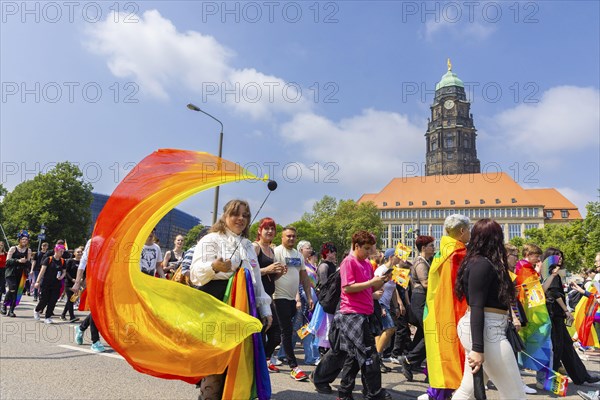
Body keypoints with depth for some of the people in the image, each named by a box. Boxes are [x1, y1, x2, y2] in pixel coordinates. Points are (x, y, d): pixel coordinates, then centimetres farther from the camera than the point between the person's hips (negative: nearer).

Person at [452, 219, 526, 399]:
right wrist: (478, 348, -23)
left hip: (488, 328, 10)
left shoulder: (477, 262, 13)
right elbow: (476, 307, -21)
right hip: (486, 330, -10)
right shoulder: (483, 264, -15)